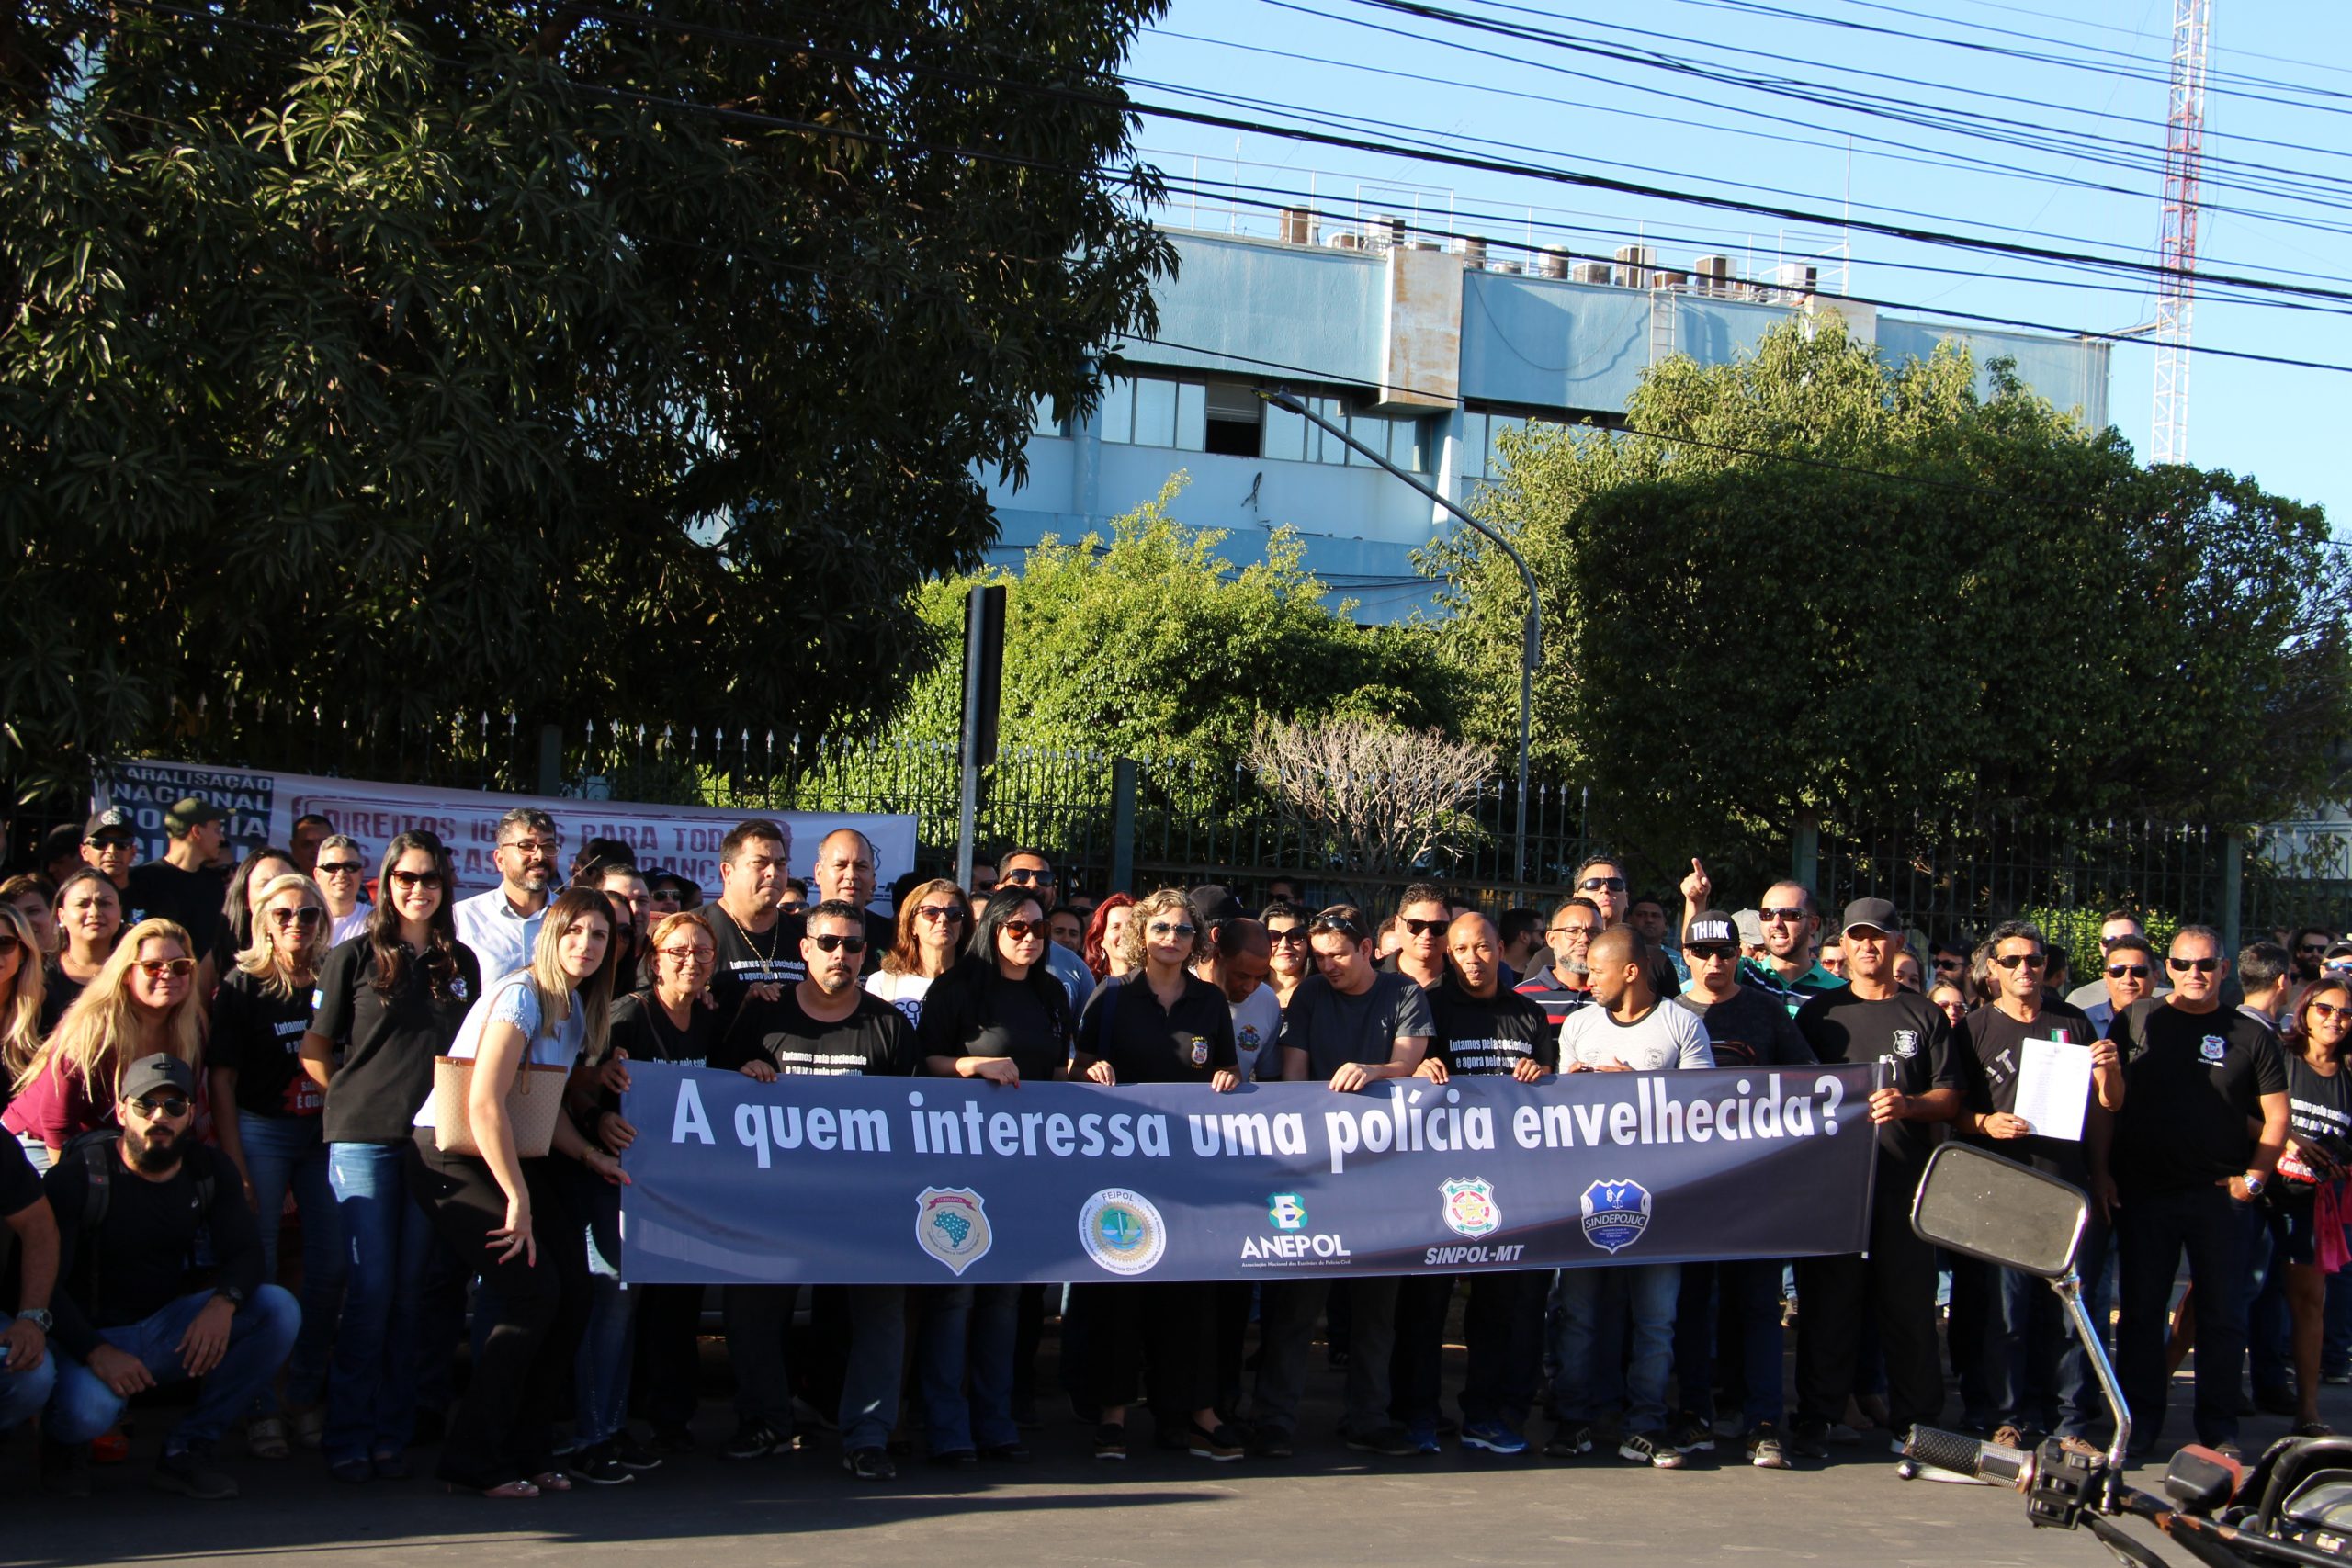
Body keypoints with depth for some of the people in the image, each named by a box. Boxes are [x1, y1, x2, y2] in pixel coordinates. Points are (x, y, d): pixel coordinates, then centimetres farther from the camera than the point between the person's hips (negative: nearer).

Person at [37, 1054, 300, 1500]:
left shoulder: (211, 1170, 2)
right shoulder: (77, 1176, -12)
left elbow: (245, 1252, -3)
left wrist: (224, 1302, -28)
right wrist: (95, 1352, -31)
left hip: (172, 1328, 4)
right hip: (92, 1334, -4)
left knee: (279, 1310, -20)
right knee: (89, 1410, -37)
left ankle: (187, 1450, -10)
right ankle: (61, 1443, 5)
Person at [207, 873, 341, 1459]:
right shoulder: (243, 984, -1)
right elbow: (220, 1080, -3)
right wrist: (234, 1167, -9)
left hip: (324, 1132, 3)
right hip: (260, 1130, -3)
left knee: (330, 1265, 3)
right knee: (256, 1267, -2)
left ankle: (308, 1394, 16)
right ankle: (258, 1406, 5)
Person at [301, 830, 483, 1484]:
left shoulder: (461, 963, 13)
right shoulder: (354, 957, 3)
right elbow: (314, 1052, 5)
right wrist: (360, 1097, -2)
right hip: (363, 1137, -3)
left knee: (410, 1291, 5)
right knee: (370, 1288, -6)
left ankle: (391, 1436, 11)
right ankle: (348, 1439, 2)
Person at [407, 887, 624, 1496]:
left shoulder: (576, 1010, 11)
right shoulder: (522, 996, -17)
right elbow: (484, 1103, -24)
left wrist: (588, 1154, 2)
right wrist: (518, 1200, -22)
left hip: (511, 1155, 8)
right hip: (453, 1158, -8)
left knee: (572, 1292, -2)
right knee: (534, 1291, -17)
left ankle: (527, 1450, 12)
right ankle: (474, 1459, -5)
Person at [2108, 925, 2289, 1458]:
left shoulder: (2250, 1035, 4)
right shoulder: (2137, 1019, 4)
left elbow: (2276, 1115, 6)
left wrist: (2254, 1177, -4)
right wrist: (2101, 1171, -2)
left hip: (2222, 1195, 0)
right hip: (2143, 1192, 0)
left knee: (2224, 1314, 6)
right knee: (2141, 1309, 6)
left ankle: (2219, 1427, 17)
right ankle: (2140, 1421, 17)